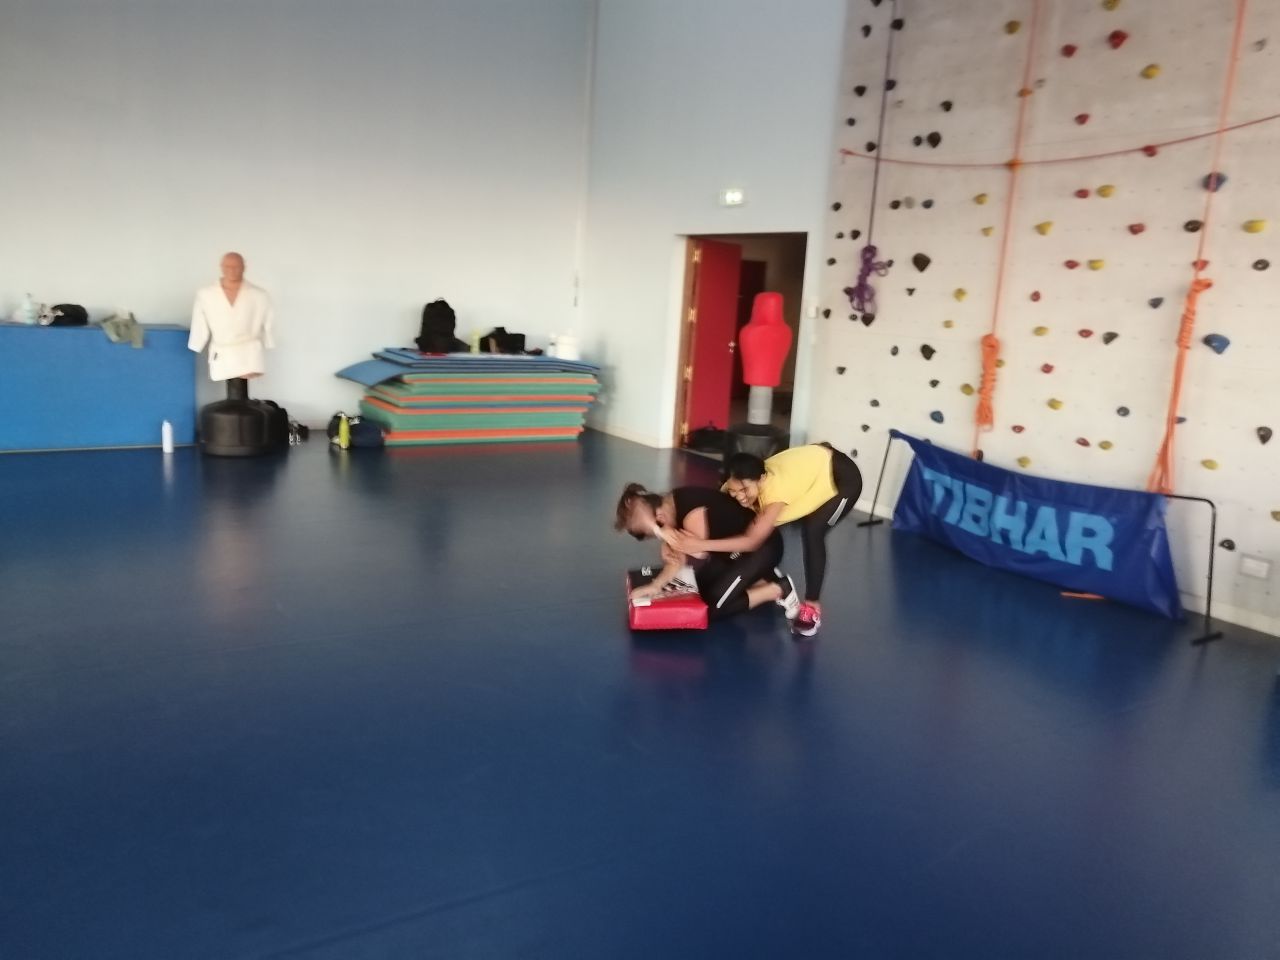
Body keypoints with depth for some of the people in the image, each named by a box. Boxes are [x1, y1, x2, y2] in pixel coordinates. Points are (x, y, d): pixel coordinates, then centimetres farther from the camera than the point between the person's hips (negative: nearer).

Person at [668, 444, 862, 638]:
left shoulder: (776, 488, -43)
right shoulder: (739, 485, -23)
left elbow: (752, 541, -46)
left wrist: (702, 545, -53)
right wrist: (678, 542, -34)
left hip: (843, 479, -6)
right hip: (811, 470, 6)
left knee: (812, 532, -24)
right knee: (767, 530, -3)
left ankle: (812, 606, -10)